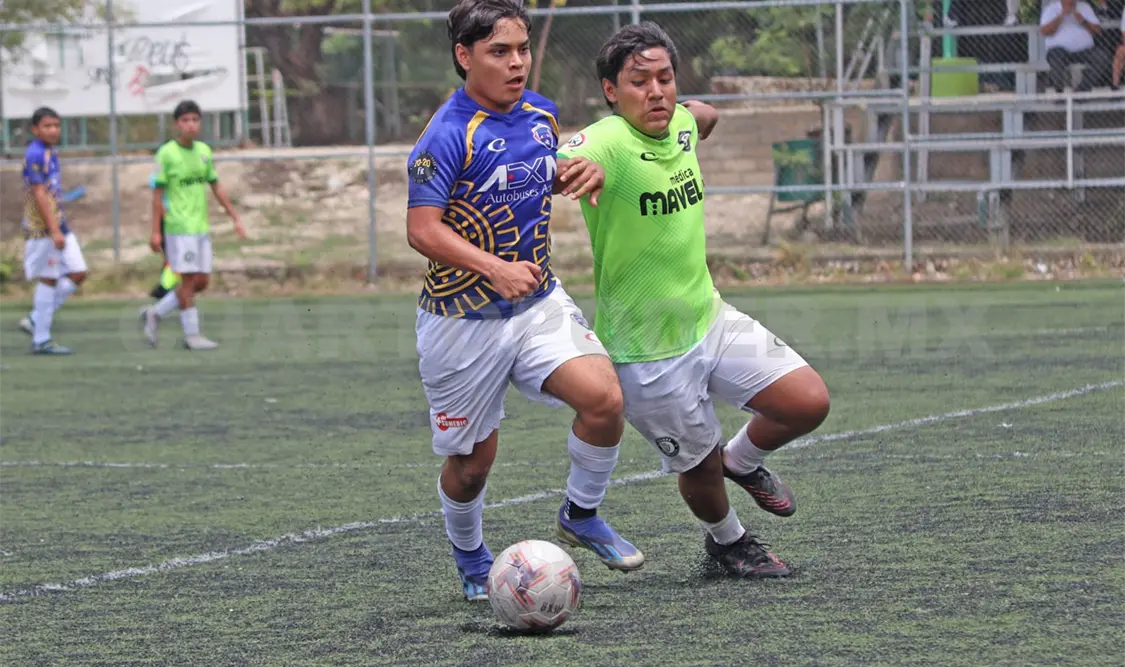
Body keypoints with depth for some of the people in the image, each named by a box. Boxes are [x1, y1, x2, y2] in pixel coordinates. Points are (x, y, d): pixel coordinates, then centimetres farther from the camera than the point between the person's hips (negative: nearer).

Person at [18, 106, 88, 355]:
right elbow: (39, 195, -19)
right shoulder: (35, 155, -14)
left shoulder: (51, 153, 14)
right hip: (43, 229, -9)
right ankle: (41, 340, 4)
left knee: (78, 274, 7)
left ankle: (36, 320, 14)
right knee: (48, 279, -4)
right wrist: (54, 231, -23)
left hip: (59, 227, 9)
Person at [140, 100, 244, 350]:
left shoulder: (204, 151, 10)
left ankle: (155, 314, 19)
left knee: (201, 281, 7)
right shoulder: (166, 153, -7)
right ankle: (191, 334, 4)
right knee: (189, 280, -5)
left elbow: (216, 187, 18)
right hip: (179, 228, -7)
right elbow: (158, 194, -6)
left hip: (201, 227, 7)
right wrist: (156, 231, -9)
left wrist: (235, 218, 15)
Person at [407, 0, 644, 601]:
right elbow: (422, 230, -23)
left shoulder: (541, 114, 3)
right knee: (471, 460, 6)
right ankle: (471, 561, 36)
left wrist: (577, 175, 1)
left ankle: (580, 516, 6)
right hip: (464, 320, -5)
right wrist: (497, 270, -34)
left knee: (603, 397, -19)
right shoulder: (448, 136, -19)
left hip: (539, 302, 5)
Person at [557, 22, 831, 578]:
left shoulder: (681, 125, -1)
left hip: (709, 318, 6)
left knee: (810, 403, -3)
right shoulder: (607, 144, -24)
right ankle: (727, 541, 41)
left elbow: (703, 114, 25)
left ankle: (743, 460, 29)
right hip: (648, 353, -6)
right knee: (699, 467, 8)